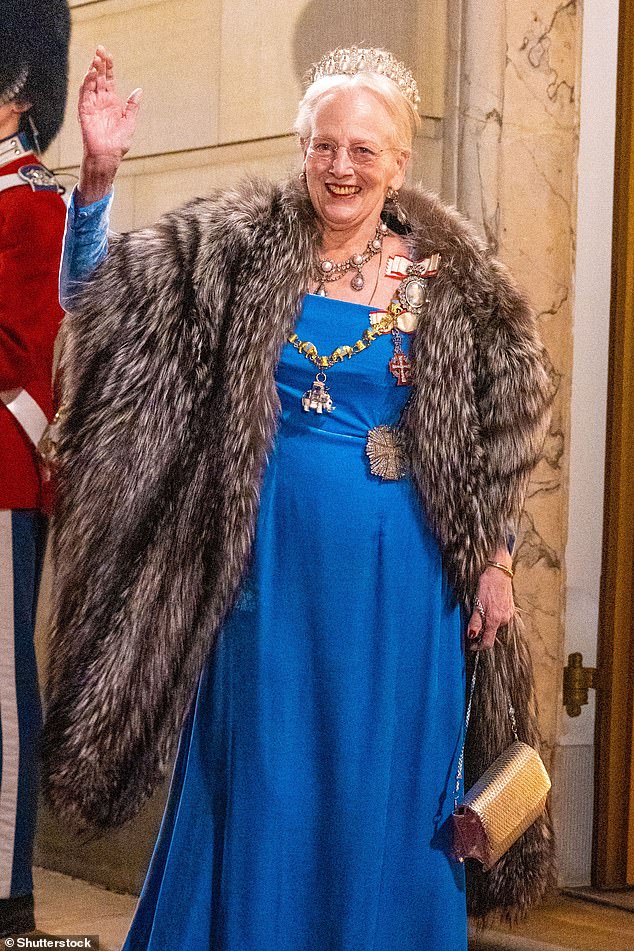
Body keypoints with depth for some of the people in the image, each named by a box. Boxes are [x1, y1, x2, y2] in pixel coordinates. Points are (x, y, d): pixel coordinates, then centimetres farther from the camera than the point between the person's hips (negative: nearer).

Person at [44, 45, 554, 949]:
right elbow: (94, 292, -1)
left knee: (384, 791, 6)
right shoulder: (240, 249, 1)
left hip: (394, 570, 0)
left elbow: (494, 434, 5)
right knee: (260, 786, 7)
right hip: (271, 559, 1)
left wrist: (494, 559, 1)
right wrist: (99, 175, -15)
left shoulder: (445, 280, 0)